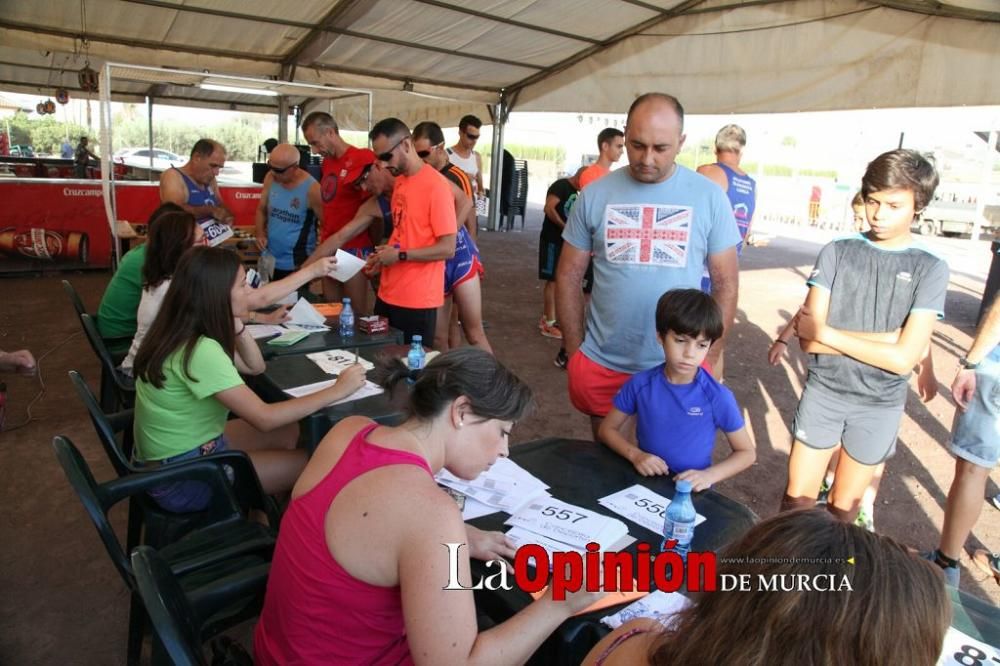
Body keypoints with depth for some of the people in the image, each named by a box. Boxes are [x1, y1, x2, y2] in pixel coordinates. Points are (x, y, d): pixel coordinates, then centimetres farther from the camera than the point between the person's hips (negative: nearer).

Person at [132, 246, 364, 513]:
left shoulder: (184, 332, -1)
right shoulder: (199, 350, -29)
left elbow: (255, 366, 7)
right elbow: (263, 418, -29)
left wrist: (235, 323, -9)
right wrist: (336, 390, -23)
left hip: (191, 446, 9)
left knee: (288, 431, 14)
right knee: (310, 465, 0)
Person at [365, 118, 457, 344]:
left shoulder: (436, 185, -15)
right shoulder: (400, 181, 11)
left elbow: (448, 249, -18)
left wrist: (400, 256, -17)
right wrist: (384, 253, 1)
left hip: (418, 300, -8)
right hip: (388, 294, 8)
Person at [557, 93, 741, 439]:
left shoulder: (709, 197, -3)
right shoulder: (594, 195, -2)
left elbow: (726, 284, 2)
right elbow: (569, 277, 3)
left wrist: (707, 361, -1)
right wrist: (574, 354, 2)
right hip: (600, 365, 1)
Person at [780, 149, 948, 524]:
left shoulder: (930, 269, -6)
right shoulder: (837, 252, -5)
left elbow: (903, 359, -15)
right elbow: (808, 340, -12)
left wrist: (825, 332, -14)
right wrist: (888, 339, -15)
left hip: (880, 405, 0)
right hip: (823, 392, 0)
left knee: (843, 507, 16)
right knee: (796, 500, 7)